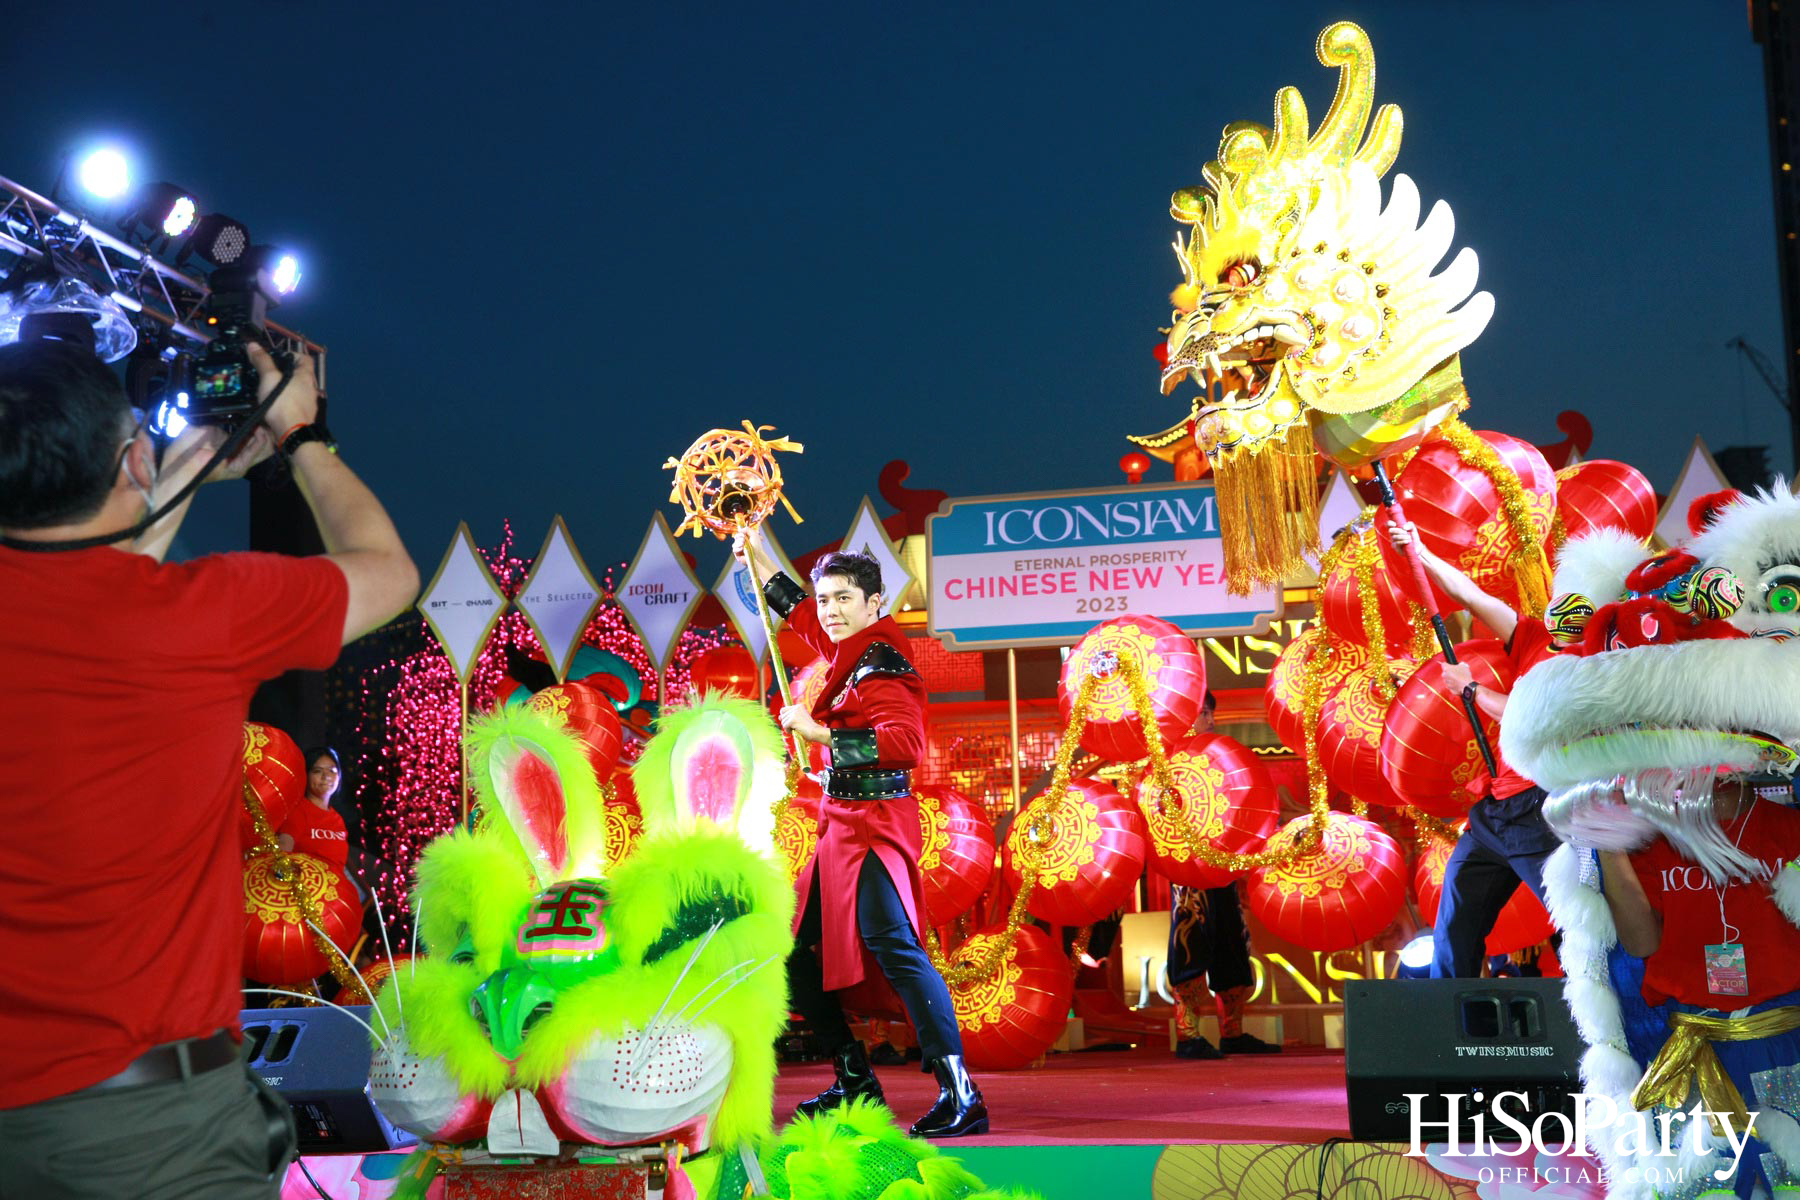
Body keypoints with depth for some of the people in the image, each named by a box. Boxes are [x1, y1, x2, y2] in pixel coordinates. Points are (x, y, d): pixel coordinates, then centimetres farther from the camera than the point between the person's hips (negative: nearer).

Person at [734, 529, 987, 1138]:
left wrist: (818, 732, -23)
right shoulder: (845, 650, 11)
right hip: (841, 828, 10)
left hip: (873, 827, -10)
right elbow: (791, 604, 31)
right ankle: (855, 1079, 26)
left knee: (894, 947, -21)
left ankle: (961, 1095, -22)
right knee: (798, 954, 15)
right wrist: (752, 548, 33)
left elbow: (906, 741, -30)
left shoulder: (880, 667, -15)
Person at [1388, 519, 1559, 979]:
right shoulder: (1536, 641, 14)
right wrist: (1419, 553, 14)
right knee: (1454, 929, 10)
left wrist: (1470, 688, 0)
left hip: (1539, 815, -8)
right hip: (1493, 809, 8)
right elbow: (1471, 596, 16)